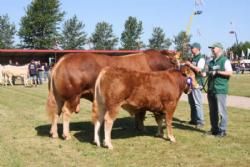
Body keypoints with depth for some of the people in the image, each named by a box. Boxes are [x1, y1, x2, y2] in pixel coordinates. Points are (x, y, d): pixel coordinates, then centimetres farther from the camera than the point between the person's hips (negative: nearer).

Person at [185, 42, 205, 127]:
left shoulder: (201, 58, -8)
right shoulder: (193, 58, 17)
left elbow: (198, 69, -20)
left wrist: (190, 64, -16)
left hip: (197, 83, -9)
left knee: (197, 102, -8)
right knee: (191, 102, 13)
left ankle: (200, 121, -4)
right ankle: (193, 119, 21)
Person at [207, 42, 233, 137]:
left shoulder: (225, 61, -3)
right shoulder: (211, 62, 17)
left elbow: (230, 73, -13)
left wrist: (217, 72, -18)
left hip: (220, 90, -7)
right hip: (211, 90, 7)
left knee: (221, 111, -5)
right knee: (212, 111, 11)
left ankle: (222, 130, 1)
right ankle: (214, 129, 20)